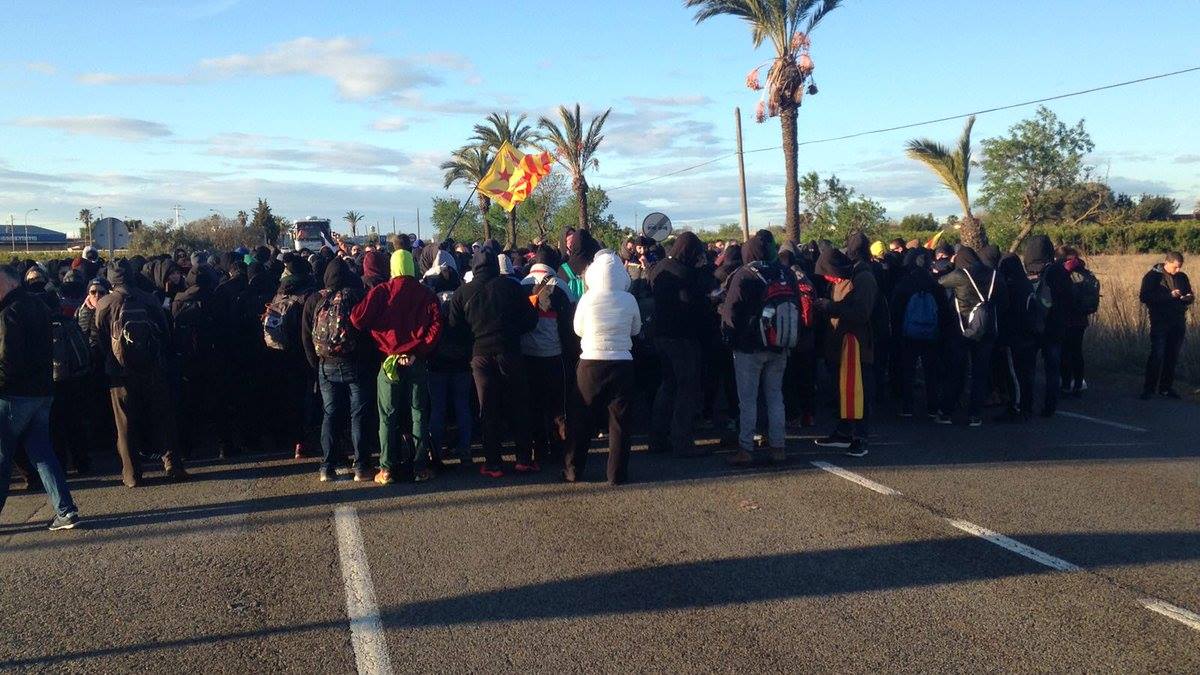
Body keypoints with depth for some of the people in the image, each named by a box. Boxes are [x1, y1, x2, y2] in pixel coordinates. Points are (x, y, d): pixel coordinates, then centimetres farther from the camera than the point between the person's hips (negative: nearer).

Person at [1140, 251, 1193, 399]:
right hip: (1160, 322, -5)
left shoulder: (1182, 277, 11)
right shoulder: (1153, 276, -6)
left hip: (1178, 322, 5)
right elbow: (1144, 297, -15)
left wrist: (1189, 297, -5)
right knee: (1157, 356, -9)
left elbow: (1190, 296, 21)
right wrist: (1170, 295, -21)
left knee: (1172, 356, 8)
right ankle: (1149, 388, -2)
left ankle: (1166, 387, 17)